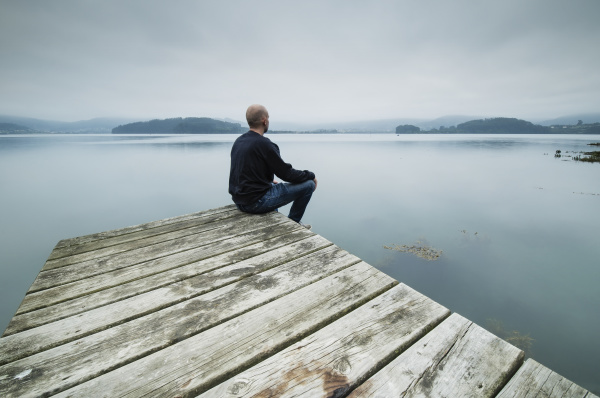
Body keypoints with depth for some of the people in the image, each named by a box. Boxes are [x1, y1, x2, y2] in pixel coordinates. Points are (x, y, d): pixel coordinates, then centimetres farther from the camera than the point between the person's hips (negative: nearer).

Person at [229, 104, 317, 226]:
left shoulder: (238, 141, 8)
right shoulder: (264, 144, -18)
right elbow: (286, 173, -14)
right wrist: (311, 175, 2)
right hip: (256, 202, -9)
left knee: (273, 185, 39)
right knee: (308, 184, -4)